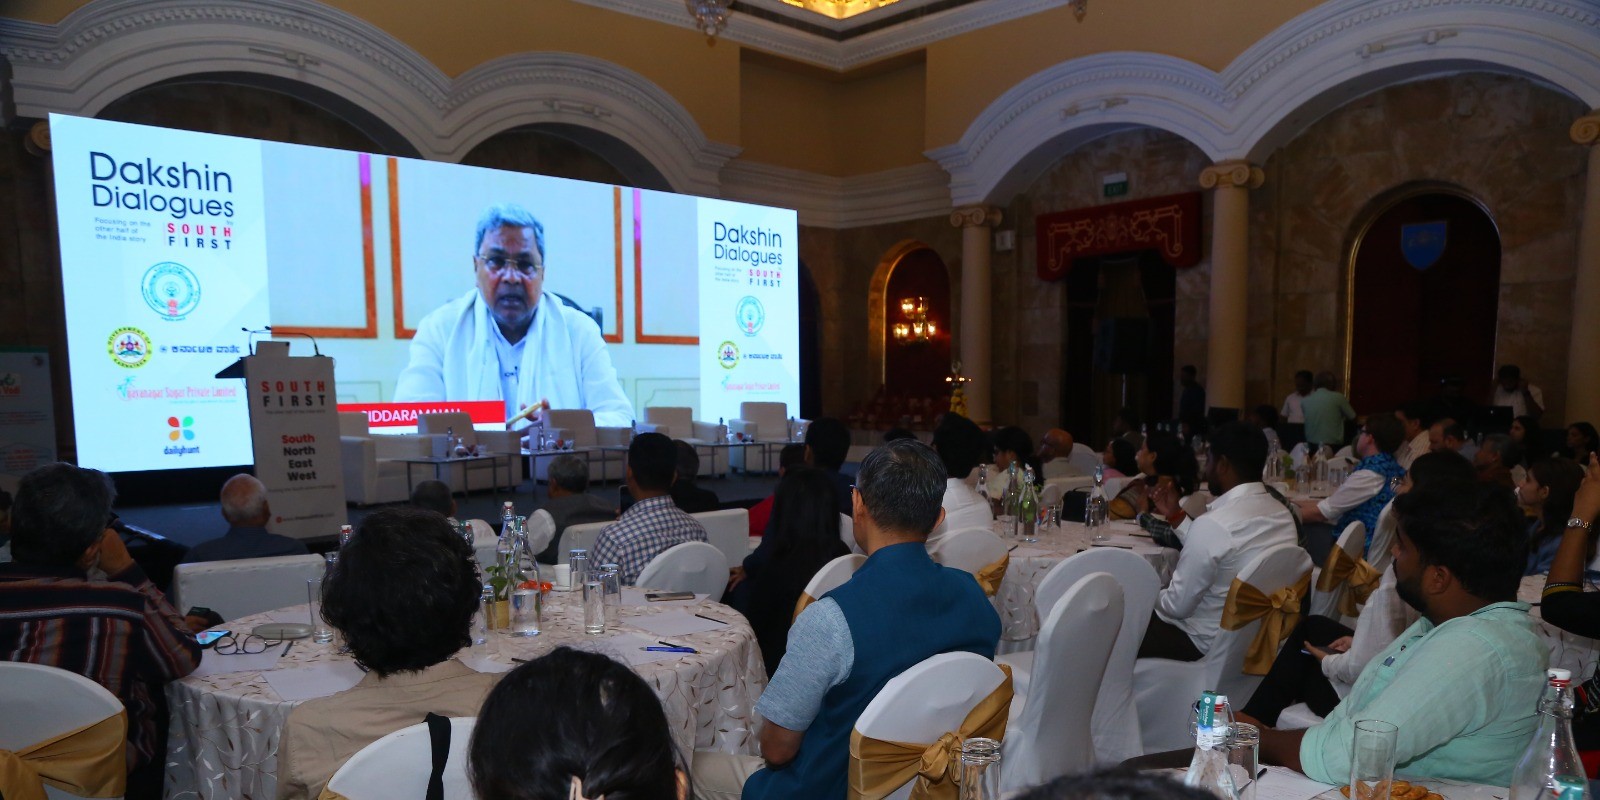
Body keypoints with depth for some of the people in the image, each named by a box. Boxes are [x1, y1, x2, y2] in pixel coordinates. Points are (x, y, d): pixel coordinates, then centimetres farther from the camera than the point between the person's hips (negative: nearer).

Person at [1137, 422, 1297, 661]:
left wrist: (1146, 596, 1)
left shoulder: (1212, 524, -28)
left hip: (1209, 643, -8)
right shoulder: (1282, 513, -2)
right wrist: (1176, 516, 17)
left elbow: (1177, 605, -19)